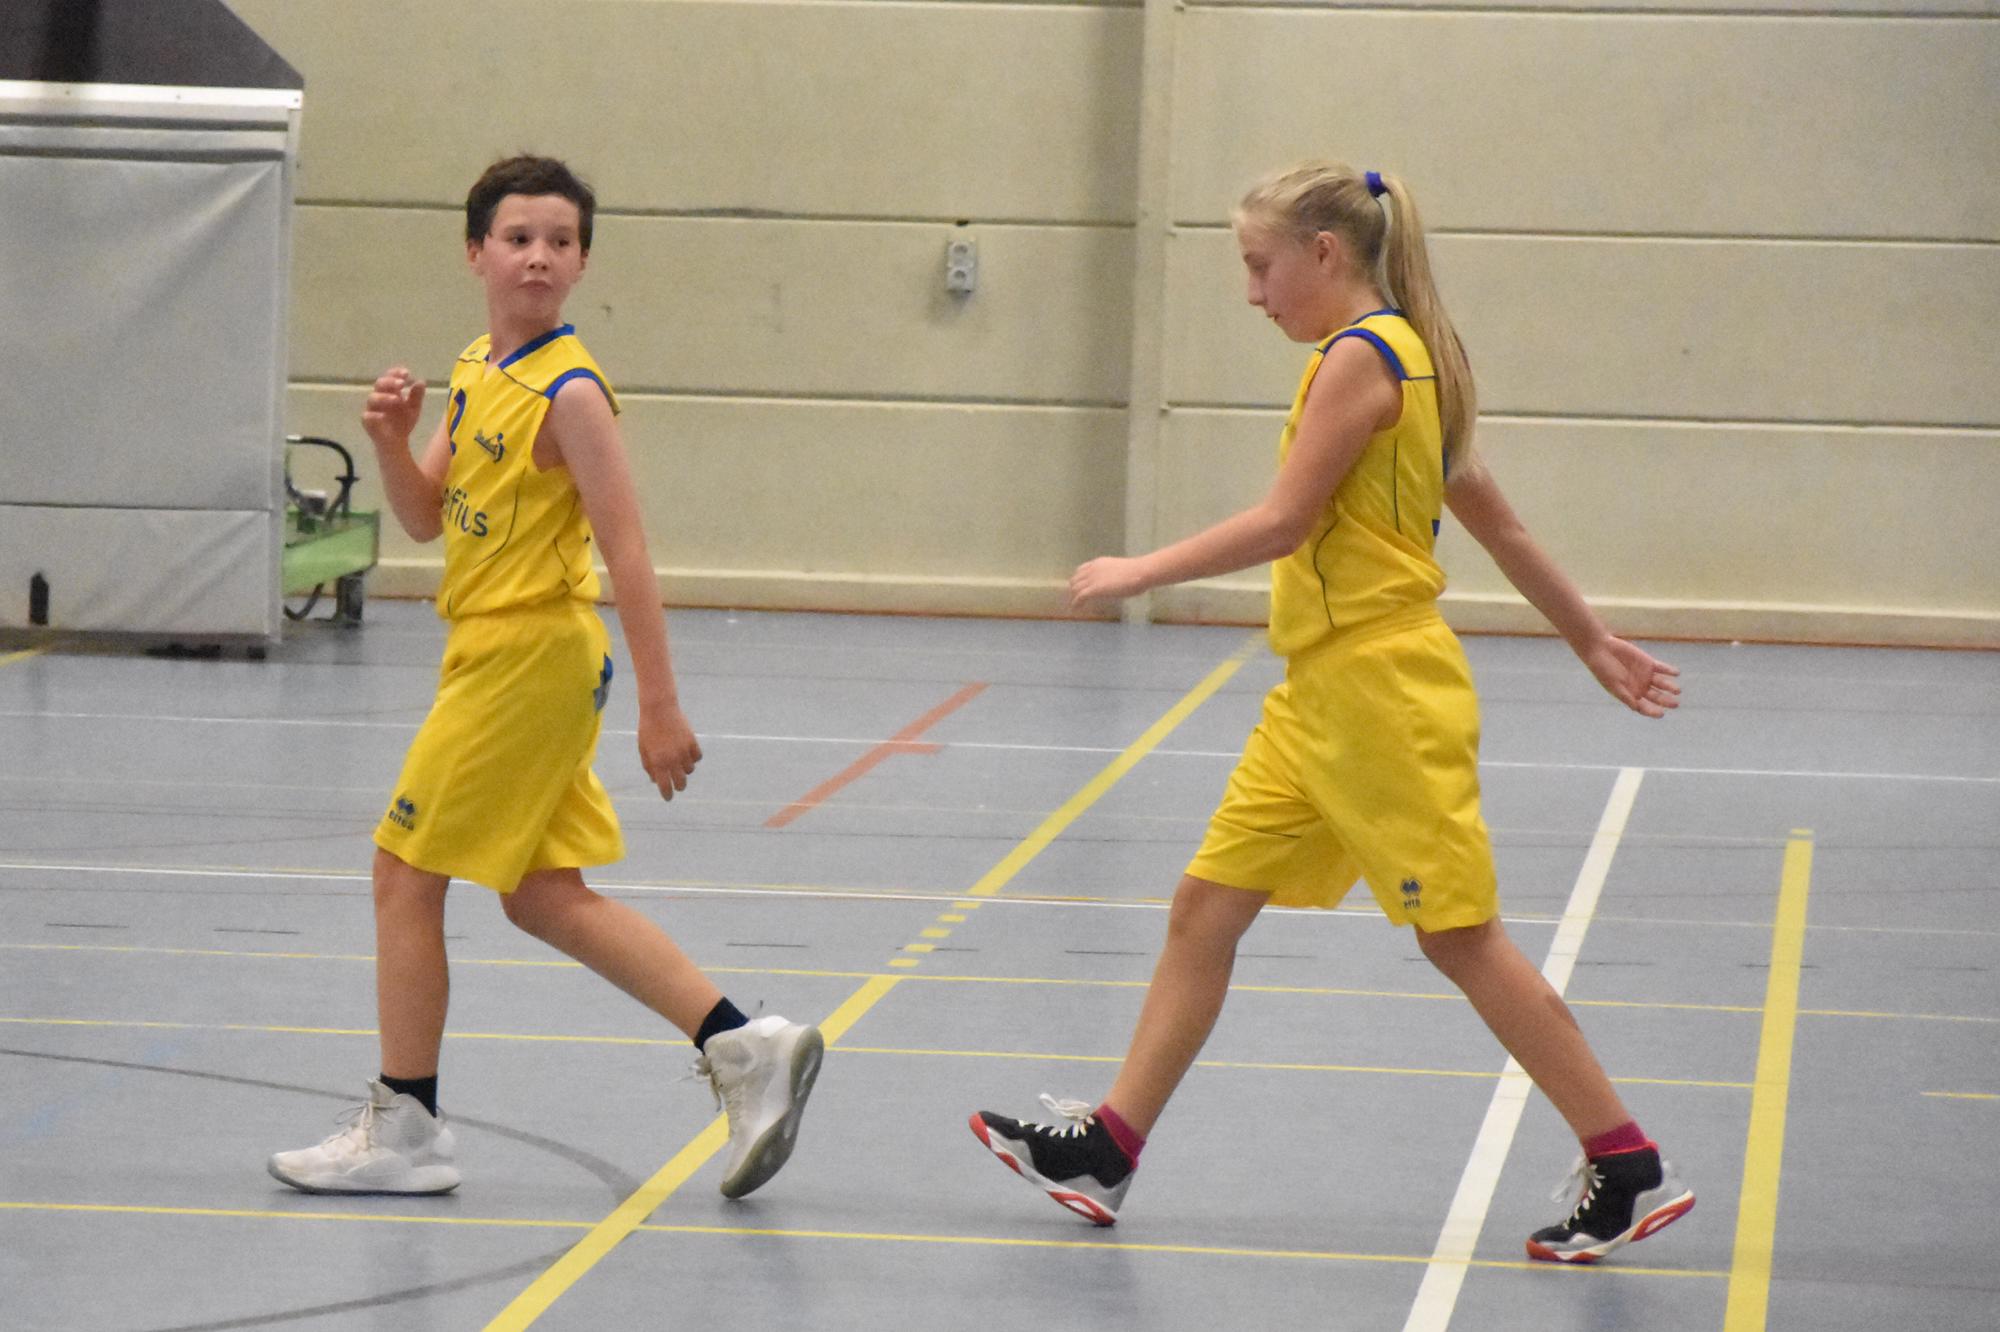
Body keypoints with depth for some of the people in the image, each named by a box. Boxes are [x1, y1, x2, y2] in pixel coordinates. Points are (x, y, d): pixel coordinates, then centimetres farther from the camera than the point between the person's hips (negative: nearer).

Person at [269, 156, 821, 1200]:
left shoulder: (568, 392, -17)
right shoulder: (475, 371, 10)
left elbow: (625, 554, -19)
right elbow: (426, 520, 14)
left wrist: (660, 707, -21)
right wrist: (393, 442, -7)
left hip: (531, 657, -9)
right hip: (496, 653, 9)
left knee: (405, 871, -1)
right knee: (541, 896, 12)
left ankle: (402, 1131, 7)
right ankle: (742, 1046, 13)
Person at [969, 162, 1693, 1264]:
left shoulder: (1361, 356, -14)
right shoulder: (1402, 356, 15)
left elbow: (1282, 522, -18)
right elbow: (1493, 518, 20)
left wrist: (1136, 574, -10)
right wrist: (1591, 642, 24)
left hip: (1381, 691, -10)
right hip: (1319, 696, 10)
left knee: (1461, 936, -5)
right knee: (1205, 909, 8)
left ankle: (1629, 1170, 1)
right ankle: (1106, 1150, 11)